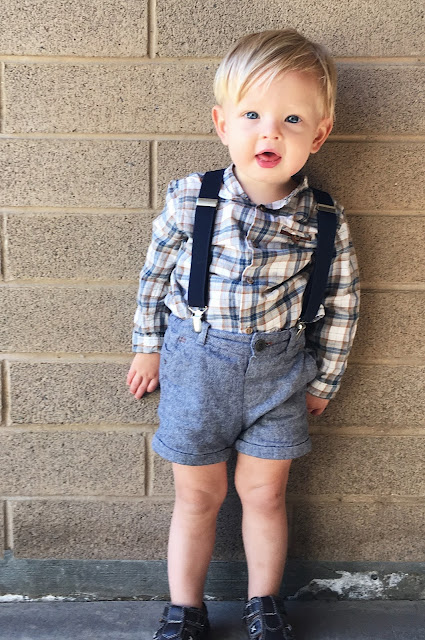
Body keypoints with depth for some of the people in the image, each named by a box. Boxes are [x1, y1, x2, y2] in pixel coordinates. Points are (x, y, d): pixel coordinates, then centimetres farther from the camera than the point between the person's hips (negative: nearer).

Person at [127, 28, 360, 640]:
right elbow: (156, 272, 1)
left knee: (264, 493, 14)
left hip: (279, 367, 1)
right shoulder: (189, 199, -14)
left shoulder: (325, 222, -12)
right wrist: (149, 346, 7)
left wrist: (323, 380, 7)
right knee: (198, 495, 14)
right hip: (195, 362, 0)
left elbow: (340, 304, 1)